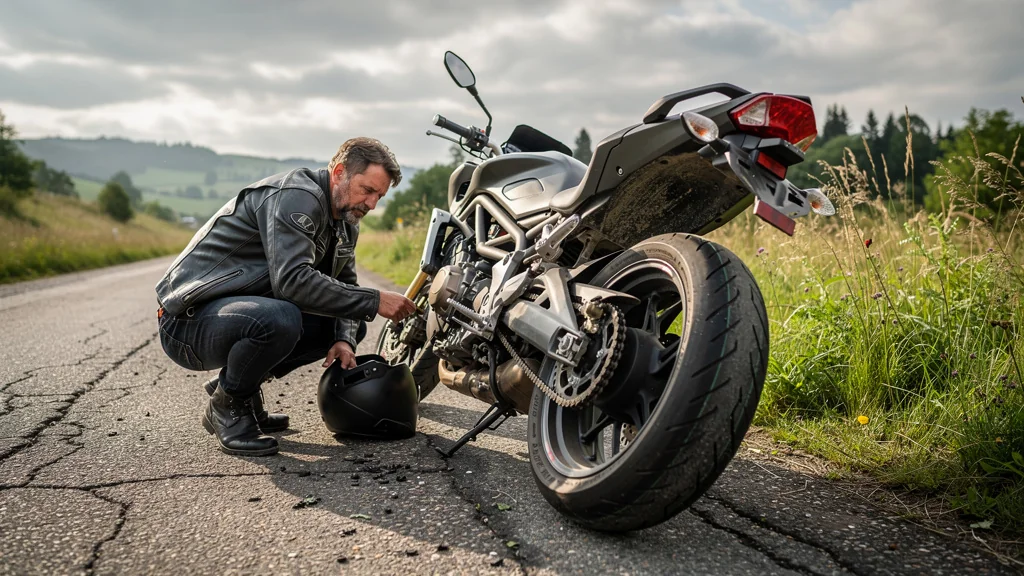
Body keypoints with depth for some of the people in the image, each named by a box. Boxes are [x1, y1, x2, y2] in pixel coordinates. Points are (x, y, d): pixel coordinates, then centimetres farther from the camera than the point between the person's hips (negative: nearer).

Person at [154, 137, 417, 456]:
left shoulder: (344, 221, 10)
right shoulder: (295, 196, -21)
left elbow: (344, 285, 13)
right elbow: (293, 280, -33)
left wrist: (344, 339, -7)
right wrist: (374, 301, -30)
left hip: (243, 308, 9)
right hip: (189, 319, -9)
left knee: (349, 323, 6)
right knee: (279, 319, -38)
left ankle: (236, 382, 10)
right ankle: (226, 406, -8)